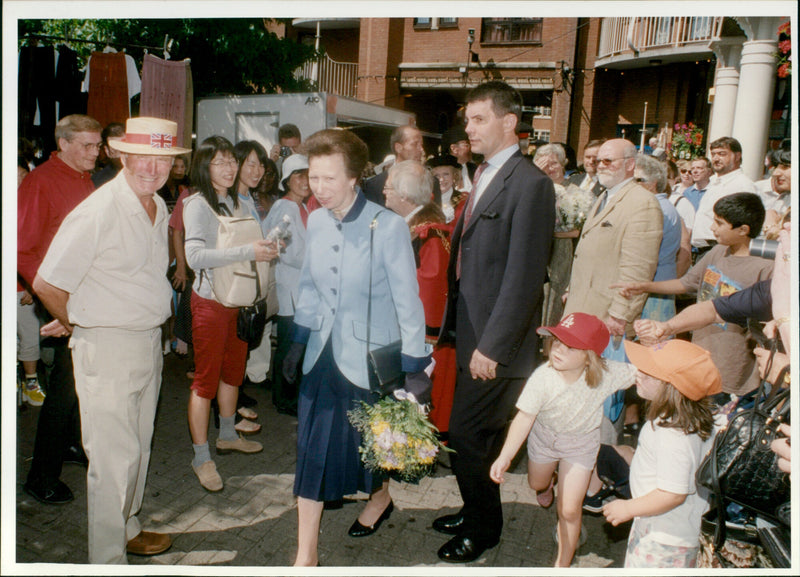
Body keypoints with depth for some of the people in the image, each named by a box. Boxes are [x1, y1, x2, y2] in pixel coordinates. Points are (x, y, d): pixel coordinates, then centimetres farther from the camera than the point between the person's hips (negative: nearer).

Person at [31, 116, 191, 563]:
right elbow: (47, 284, -16)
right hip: (107, 346, -8)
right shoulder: (99, 212, -20)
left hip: (150, 341, 8)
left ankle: (127, 529, 40)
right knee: (116, 456, 0)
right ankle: (108, 558, 19)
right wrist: (76, 324, -1)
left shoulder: (159, 208, 6)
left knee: (139, 447, 20)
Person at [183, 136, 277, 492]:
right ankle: (201, 457, 11)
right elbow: (195, 256, -25)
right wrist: (248, 252, -29)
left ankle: (227, 435, 36)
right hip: (210, 300, -7)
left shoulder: (235, 202, 10)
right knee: (206, 378, 0)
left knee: (233, 370, 18)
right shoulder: (197, 204, -12)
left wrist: (265, 247, -1)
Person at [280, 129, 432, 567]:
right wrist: (298, 341, 12)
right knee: (313, 445, 4)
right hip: (325, 350, 4)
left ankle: (380, 498, 49)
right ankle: (306, 555, 16)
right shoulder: (315, 222, -1)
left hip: (371, 352, -4)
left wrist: (415, 366, -11)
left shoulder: (387, 227, -17)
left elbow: (407, 299, -12)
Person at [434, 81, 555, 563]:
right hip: (471, 331, 8)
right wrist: (455, 324, 12)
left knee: (468, 435, 1)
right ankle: (476, 510, 38)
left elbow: (524, 276, -20)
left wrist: (491, 346, -20)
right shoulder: (485, 176, 13)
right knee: (478, 432, 19)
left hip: (497, 342, -8)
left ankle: (483, 528, 24)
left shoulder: (531, 184, -16)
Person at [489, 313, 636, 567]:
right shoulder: (542, 378, -34)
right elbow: (525, 418, -30)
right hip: (545, 435, 2)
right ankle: (547, 484, 71)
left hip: (581, 442, -1)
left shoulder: (606, 374, -33)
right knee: (536, 484, 30)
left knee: (569, 510, -2)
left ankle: (562, 564, 24)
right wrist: (505, 457, -38)